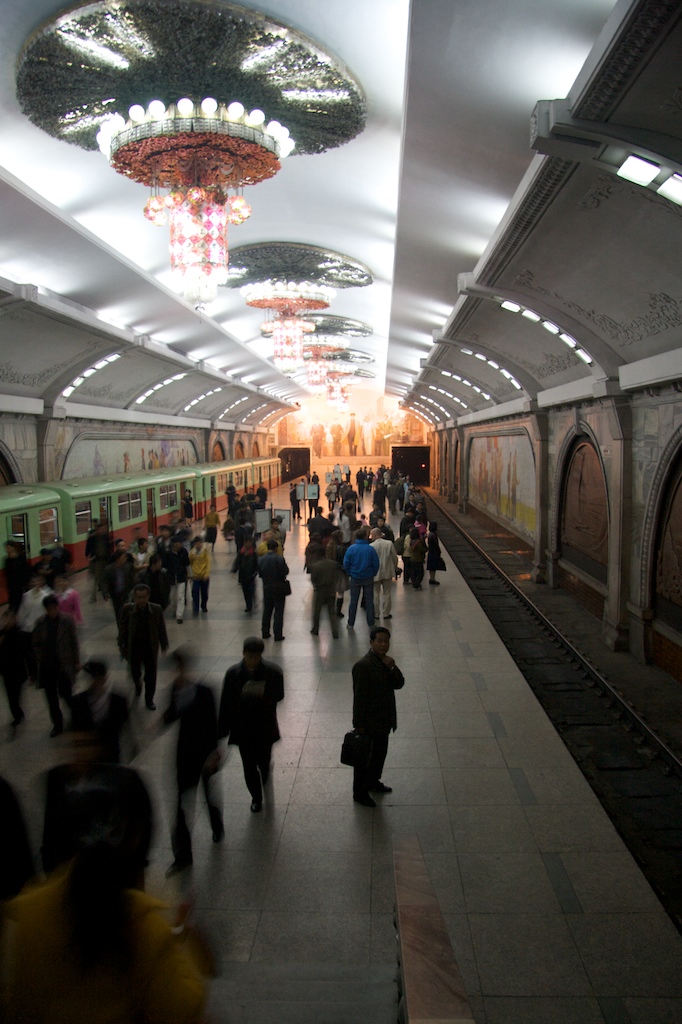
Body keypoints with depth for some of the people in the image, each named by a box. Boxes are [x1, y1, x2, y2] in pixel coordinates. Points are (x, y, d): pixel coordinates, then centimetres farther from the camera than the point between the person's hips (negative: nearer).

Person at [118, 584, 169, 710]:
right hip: (133, 648, 0)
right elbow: (122, 628, -5)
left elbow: (161, 628, -3)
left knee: (151, 676, 7)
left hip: (151, 648, 0)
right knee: (135, 672, 21)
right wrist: (121, 645, -4)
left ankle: (149, 700, 26)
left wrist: (164, 645, 3)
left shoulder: (156, 610, -14)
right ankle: (137, 684, 56)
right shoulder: (127, 609, -15)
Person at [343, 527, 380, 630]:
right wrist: (373, 574, 6)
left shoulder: (351, 548, -10)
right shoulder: (370, 549, -13)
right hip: (368, 578, -1)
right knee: (369, 601, 11)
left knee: (353, 601, 11)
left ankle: (350, 623, 15)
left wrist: (349, 574, 7)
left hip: (355, 578, 1)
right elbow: (376, 564, -10)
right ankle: (371, 623, 16)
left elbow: (346, 564, -8)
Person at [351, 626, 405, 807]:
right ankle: (360, 792, 26)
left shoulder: (385, 661, 2)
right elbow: (359, 697, -23)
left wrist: (392, 668, -19)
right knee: (364, 757, 9)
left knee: (380, 753, 25)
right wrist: (359, 725, -19)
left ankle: (373, 782, 46)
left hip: (384, 720, 8)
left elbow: (399, 684, -1)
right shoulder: (363, 666, -25)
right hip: (369, 722, -8)